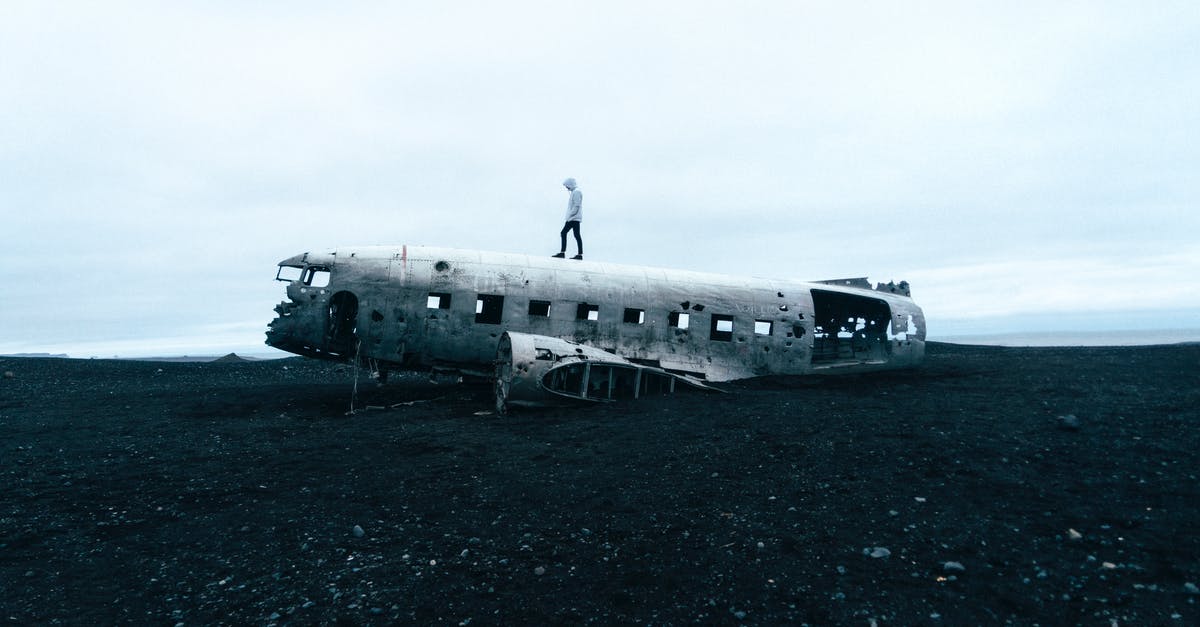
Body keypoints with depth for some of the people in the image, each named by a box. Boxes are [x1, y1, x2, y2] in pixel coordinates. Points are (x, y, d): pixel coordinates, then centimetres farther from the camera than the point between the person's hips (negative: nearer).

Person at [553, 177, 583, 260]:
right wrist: (569, 216, 16)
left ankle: (580, 254, -8)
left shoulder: (576, 192, -9)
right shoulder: (574, 192, 22)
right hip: (571, 219, 10)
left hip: (575, 218, -10)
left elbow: (577, 206, -18)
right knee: (563, 233, 7)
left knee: (577, 235, -9)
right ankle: (562, 252, 7)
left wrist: (570, 215, -18)